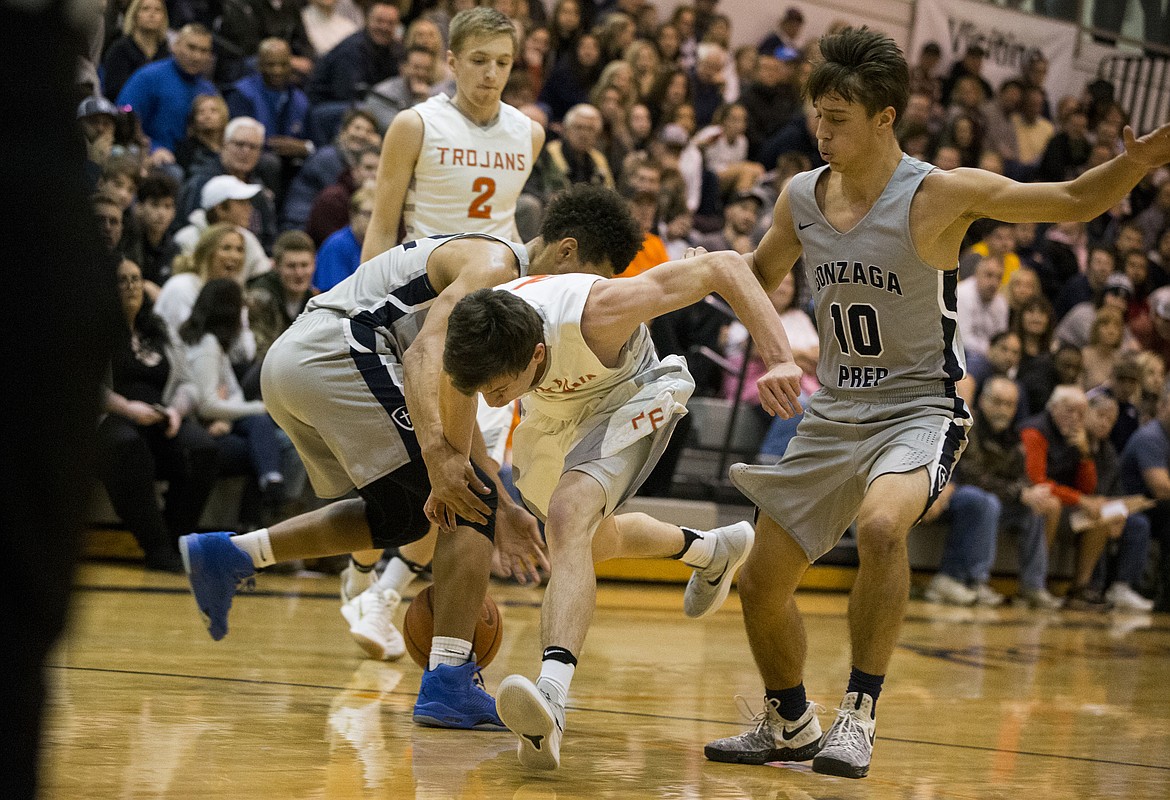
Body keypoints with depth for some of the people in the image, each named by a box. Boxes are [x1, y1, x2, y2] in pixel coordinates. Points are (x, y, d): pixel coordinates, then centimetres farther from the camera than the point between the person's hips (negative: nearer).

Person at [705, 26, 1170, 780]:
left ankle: (859, 714, -24)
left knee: (880, 524, -37)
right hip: (835, 412, 6)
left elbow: (1073, 200, -16)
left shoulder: (939, 195, -16)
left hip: (918, 410, -6)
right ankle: (790, 724, 36)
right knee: (762, 583, 9)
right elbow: (760, 276, 20)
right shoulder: (801, 197, 0)